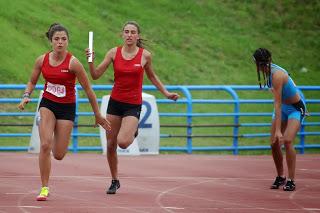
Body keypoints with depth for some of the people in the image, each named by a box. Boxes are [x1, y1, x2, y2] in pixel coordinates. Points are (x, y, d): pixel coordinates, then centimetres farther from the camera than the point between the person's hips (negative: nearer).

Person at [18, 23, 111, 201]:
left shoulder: (73, 63, -17)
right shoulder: (42, 60, -5)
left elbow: (88, 90, -10)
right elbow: (32, 82, 13)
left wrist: (98, 116, -5)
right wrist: (26, 97, -7)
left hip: (67, 108, -2)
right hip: (47, 104, 2)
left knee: (59, 155, 0)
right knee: (45, 145, -19)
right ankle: (45, 188, -8)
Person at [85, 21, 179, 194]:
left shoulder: (145, 55, -4)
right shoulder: (114, 53, -2)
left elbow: (151, 76, 14)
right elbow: (96, 75, -3)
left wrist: (166, 93, 12)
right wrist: (91, 61, -19)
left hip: (133, 105, -2)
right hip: (115, 102, 2)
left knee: (122, 142, -22)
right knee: (111, 145, 6)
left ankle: (133, 132, 15)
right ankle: (115, 181, 25)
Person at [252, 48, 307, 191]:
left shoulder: (277, 76, -31)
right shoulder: (270, 71, -5)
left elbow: (278, 105, -32)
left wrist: (278, 130, -33)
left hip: (296, 108, -9)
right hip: (284, 106, 9)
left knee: (287, 141, -24)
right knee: (274, 143, 3)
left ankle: (291, 181, -21)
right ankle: (280, 177, 19)